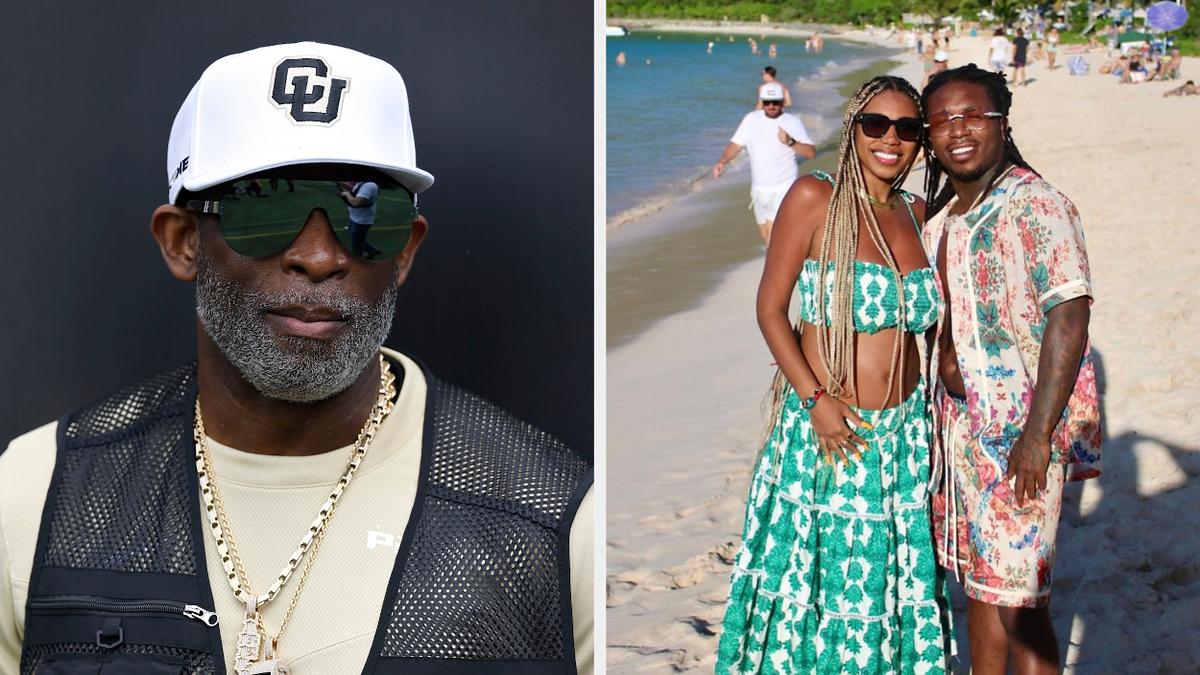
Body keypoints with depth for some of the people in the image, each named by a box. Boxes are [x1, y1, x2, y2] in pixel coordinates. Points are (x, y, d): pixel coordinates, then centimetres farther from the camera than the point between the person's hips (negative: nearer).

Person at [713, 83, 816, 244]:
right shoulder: (751, 119, 3)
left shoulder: (792, 122, -7)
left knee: (773, 233, -18)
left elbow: (811, 153, -13)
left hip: (783, 188, -5)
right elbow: (736, 144, 3)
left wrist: (790, 142, -30)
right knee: (765, 235, 16)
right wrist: (722, 161, -17)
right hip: (758, 189, 5)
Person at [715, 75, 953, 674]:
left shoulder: (916, 213, 8)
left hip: (904, 431, 5)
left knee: (893, 576, 13)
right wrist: (815, 399, -16)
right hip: (827, 426, -5)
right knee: (820, 573, 5)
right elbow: (770, 309, -8)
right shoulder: (814, 198, -8)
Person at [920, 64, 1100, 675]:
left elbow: (1068, 320, -19)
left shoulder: (1036, 206, -14)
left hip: (1018, 431, -7)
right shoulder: (939, 215, 10)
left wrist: (1037, 434, -23)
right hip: (956, 420, 8)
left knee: (1016, 600, -2)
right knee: (977, 580, 16)